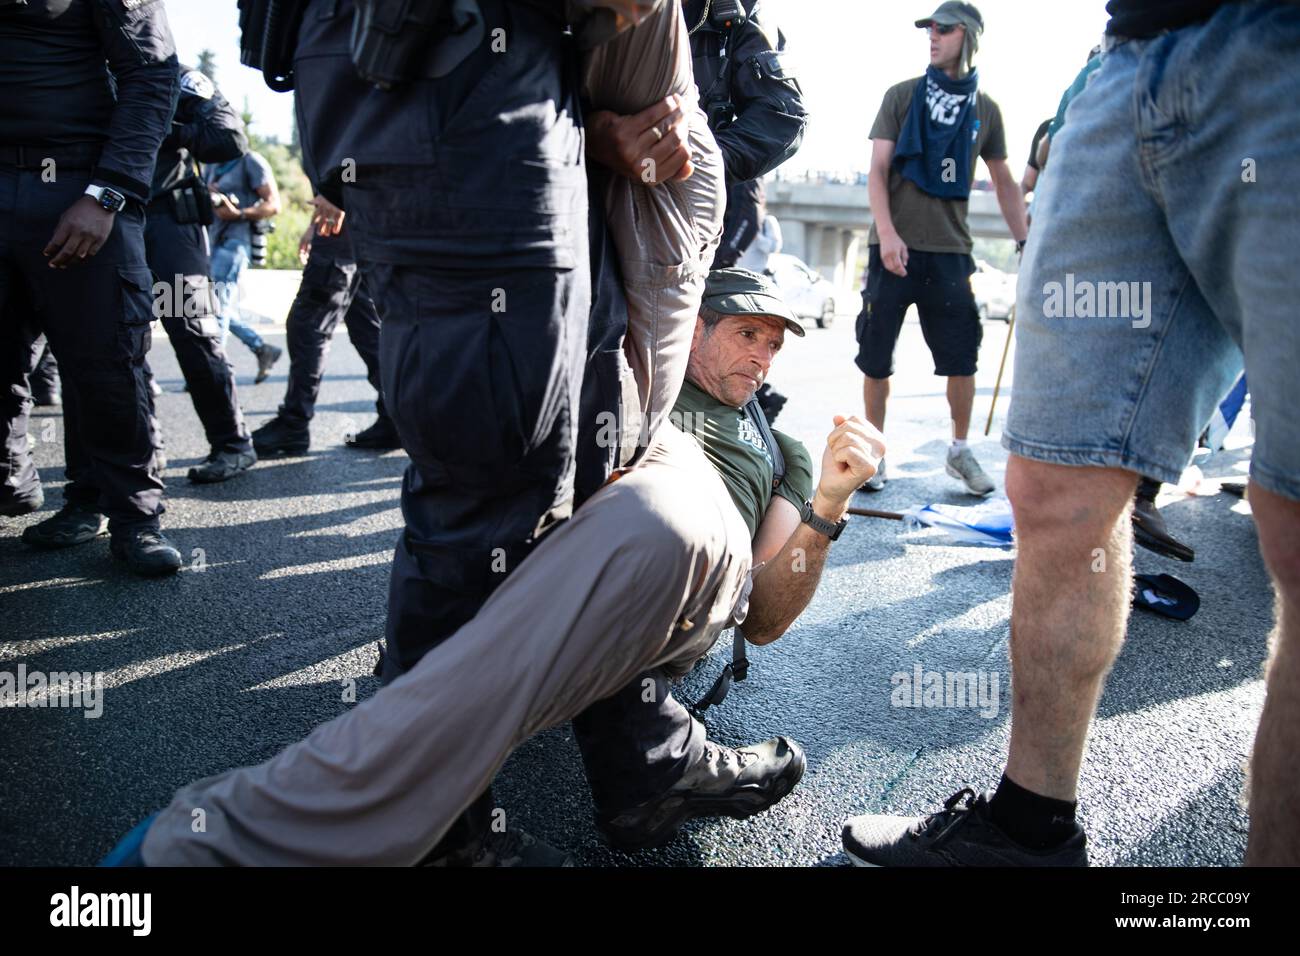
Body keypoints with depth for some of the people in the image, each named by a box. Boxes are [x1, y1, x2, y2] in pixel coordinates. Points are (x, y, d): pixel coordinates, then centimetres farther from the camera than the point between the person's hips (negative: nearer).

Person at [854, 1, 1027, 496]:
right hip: (895, 246, -1)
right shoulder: (902, 95, 5)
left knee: (962, 358, 1)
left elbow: (1004, 182, 16)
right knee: (876, 358, 1)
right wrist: (887, 233, -16)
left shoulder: (984, 109, 10)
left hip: (950, 250, 1)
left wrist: (1024, 242, 9)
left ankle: (960, 451, 19)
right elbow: (877, 170, -2)